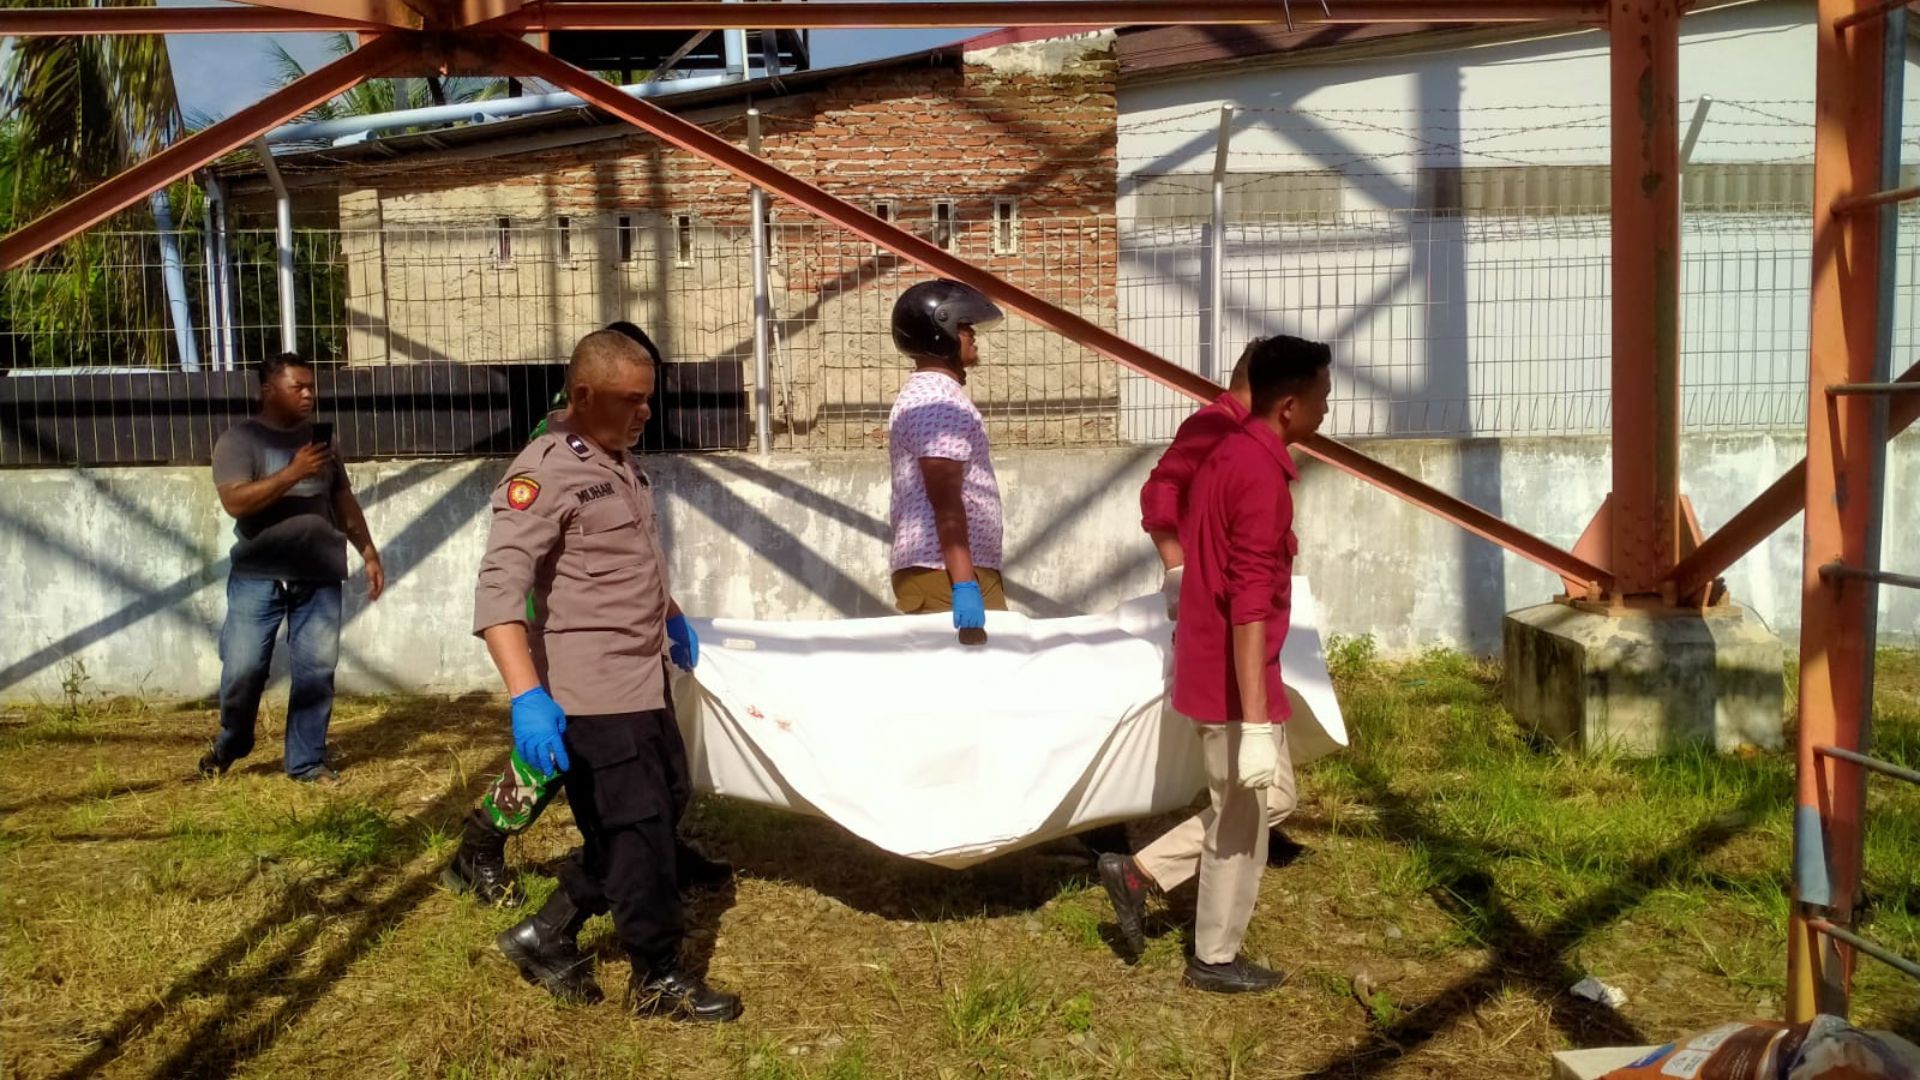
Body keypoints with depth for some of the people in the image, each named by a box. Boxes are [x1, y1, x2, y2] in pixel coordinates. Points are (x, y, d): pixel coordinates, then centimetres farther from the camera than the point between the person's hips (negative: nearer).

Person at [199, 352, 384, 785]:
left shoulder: (319, 439, 14)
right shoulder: (239, 439, -2)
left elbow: (344, 501, 20)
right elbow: (236, 502, -16)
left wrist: (369, 553, 15)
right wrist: (293, 472, -22)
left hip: (319, 578, 4)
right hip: (258, 577, -4)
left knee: (316, 671, 2)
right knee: (243, 669, -2)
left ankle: (307, 760, 12)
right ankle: (230, 742, 25)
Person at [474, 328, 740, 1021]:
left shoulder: (621, 463, 11)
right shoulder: (544, 473, -17)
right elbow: (499, 590, -26)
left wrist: (672, 617, 32)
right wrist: (526, 696, -35)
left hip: (644, 679, 10)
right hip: (594, 692, -9)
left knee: (662, 808, 17)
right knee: (638, 831, -1)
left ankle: (548, 936, 28)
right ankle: (658, 980, 16)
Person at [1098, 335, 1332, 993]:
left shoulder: (1230, 454, 9)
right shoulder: (1262, 472, -21)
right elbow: (1249, 603, -27)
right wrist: (1256, 722, -27)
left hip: (1207, 665, 9)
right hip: (1235, 678, -9)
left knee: (1270, 795, 22)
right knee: (1241, 821, 7)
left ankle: (1140, 872, 23)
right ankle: (1215, 959, 24)